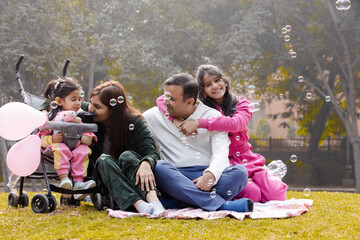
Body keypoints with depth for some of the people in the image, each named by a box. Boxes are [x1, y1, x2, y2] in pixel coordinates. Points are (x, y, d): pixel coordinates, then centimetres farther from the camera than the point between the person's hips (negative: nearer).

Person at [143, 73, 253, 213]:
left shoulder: (213, 116, 8)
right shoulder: (155, 116, 12)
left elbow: (221, 152, -5)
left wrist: (211, 175, -27)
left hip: (208, 174, 0)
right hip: (176, 178, 0)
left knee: (240, 172, -27)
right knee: (158, 167, -32)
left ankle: (175, 203, -36)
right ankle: (219, 204, -42)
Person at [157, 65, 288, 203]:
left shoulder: (241, 104, 3)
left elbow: (236, 123, -22)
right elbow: (162, 100, -6)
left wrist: (199, 123, -29)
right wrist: (176, 120, -26)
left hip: (246, 159, 2)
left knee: (276, 196, -15)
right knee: (252, 194, -27)